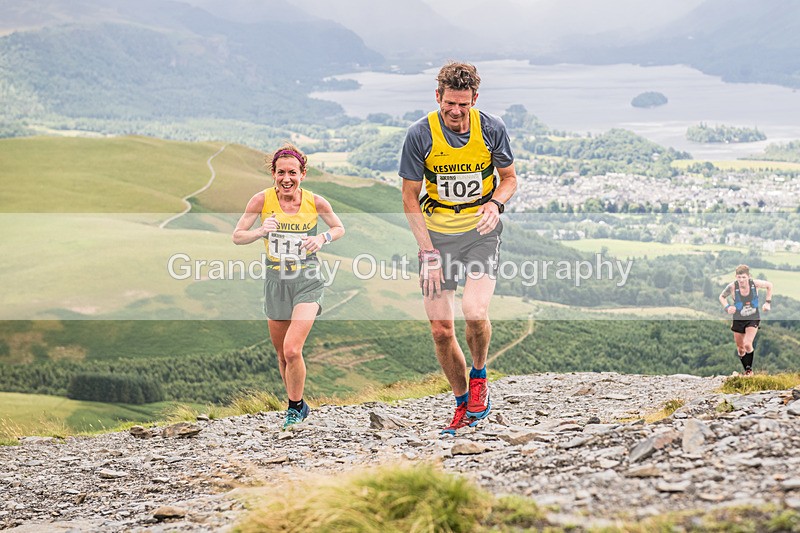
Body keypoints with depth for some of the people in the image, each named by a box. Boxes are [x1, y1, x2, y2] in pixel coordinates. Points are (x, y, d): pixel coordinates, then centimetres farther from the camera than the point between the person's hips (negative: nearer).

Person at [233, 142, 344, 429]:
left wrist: (323, 238, -13)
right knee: (282, 355, 12)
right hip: (276, 283, 3)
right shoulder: (262, 200, -8)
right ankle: (298, 406, 35)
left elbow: (339, 228, 9)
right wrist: (261, 231, -22)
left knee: (292, 350, -17)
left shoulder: (315, 202, -8)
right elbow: (237, 236, -2)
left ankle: (295, 407, 5)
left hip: (307, 282, -2)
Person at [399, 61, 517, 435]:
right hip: (437, 234, 1)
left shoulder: (492, 129, -8)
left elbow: (509, 177, 7)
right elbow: (410, 197, -4)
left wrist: (495, 203, -15)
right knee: (440, 328, -1)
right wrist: (428, 252, -10)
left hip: (481, 231, -1)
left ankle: (479, 378, 8)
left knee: (474, 313, -22)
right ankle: (463, 405, 19)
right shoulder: (420, 134, -11)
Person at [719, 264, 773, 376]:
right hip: (738, 320, 2)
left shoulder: (755, 284, -19)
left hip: (753, 319, -2)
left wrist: (768, 302, -4)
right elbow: (722, 297, 0)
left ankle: (749, 369, -1)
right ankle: (746, 370, 32)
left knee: (747, 345, -21)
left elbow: (769, 285, 2)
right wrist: (727, 307, -18)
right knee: (740, 349, 10)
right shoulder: (732, 287, -19)